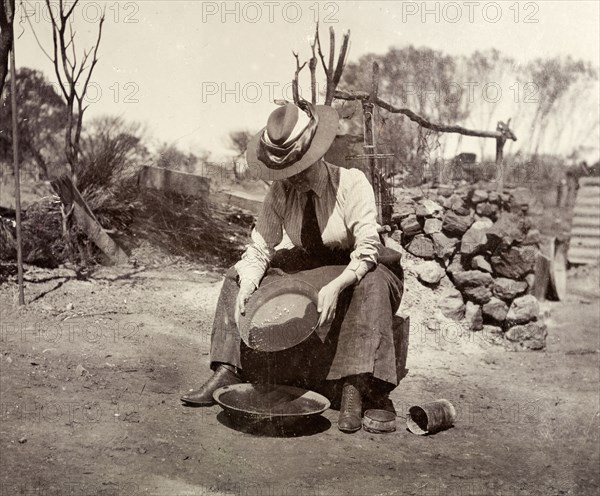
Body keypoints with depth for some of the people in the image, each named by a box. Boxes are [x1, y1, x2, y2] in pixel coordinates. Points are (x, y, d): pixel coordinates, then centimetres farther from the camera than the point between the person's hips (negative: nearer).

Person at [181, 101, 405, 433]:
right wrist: (246, 288, -28)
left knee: (370, 285, -40)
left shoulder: (351, 183, -19)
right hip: (308, 269, 5)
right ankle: (228, 371, -15)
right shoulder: (280, 192, -7)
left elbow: (367, 249, -27)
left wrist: (335, 286, -44)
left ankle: (354, 389, -40)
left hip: (357, 272, -4)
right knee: (238, 278, -9)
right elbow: (259, 248, -8)